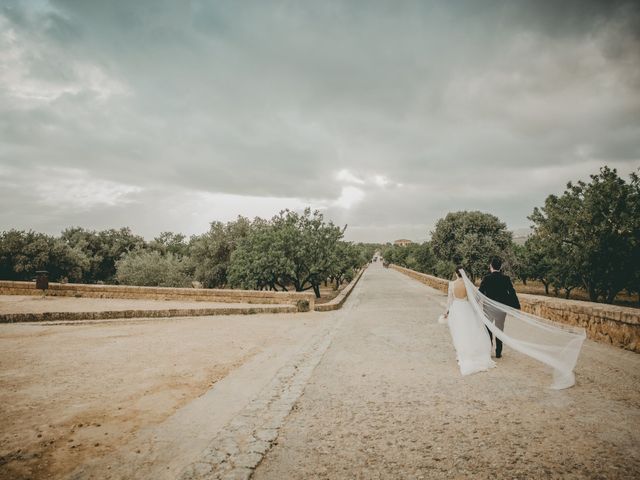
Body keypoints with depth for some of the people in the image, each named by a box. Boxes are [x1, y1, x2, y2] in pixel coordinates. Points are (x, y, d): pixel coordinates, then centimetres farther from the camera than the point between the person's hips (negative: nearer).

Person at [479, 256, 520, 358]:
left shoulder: (487, 278, -11)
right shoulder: (506, 278, -6)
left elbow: (480, 293, -9)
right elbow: (512, 293, -4)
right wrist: (516, 307, 3)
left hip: (489, 308, -2)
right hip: (502, 308, 2)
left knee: (488, 330, 13)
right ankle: (498, 352, 17)